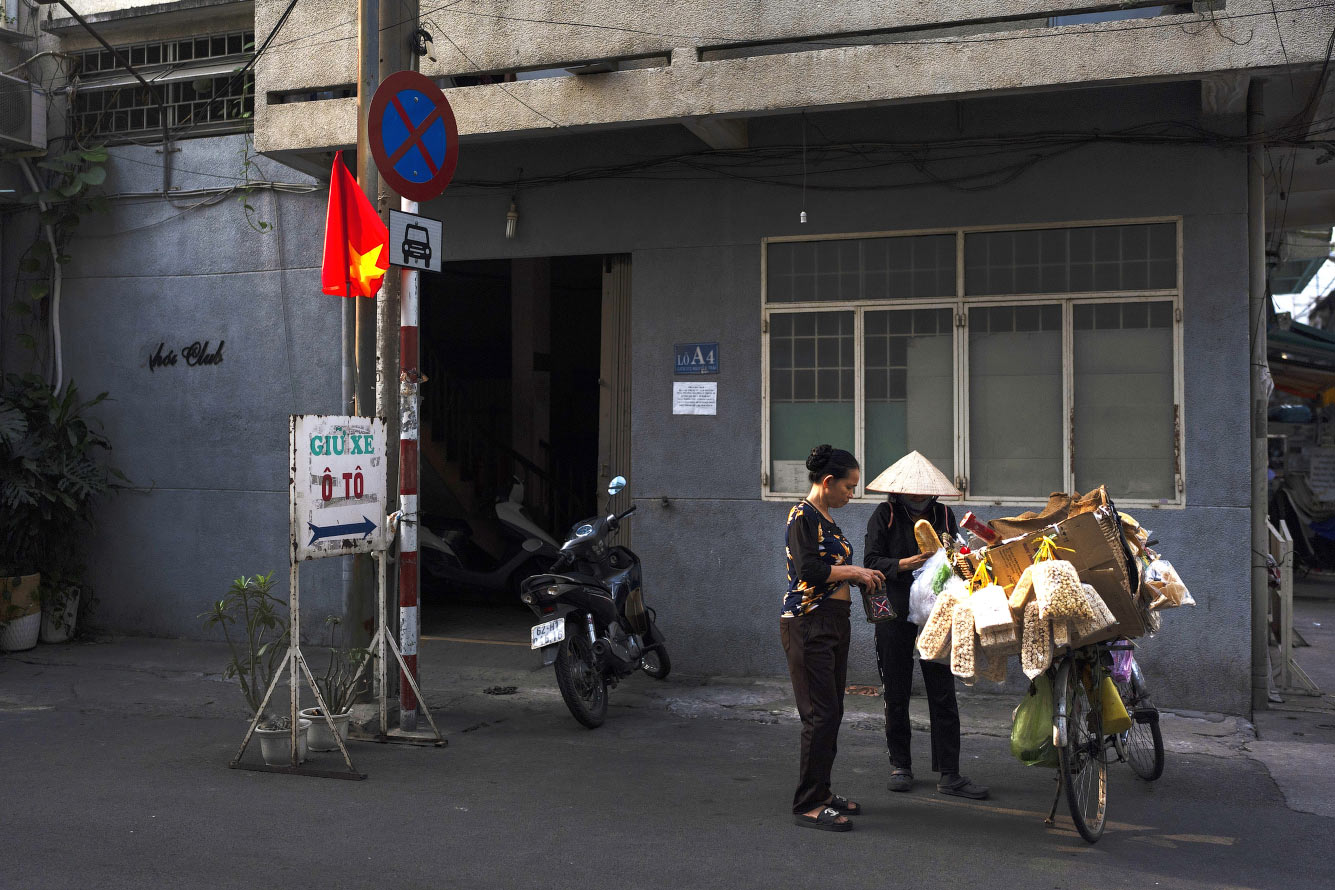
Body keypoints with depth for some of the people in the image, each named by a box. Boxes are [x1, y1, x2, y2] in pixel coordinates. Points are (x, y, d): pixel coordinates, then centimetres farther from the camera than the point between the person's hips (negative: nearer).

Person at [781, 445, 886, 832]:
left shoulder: (825, 518, 17)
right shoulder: (803, 516, -12)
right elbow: (809, 570, -21)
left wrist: (858, 575, 10)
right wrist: (854, 571, -10)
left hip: (833, 623, 10)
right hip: (808, 625, -10)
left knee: (831, 712, 12)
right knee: (821, 714, -9)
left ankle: (821, 791, 22)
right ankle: (808, 804, -3)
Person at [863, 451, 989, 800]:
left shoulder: (943, 515, 7)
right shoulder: (884, 516, -1)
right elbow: (871, 561, -8)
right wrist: (904, 564, -22)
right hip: (895, 614, -2)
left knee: (943, 693, -2)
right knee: (897, 693, 7)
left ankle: (949, 774, 3)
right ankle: (900, 765, 22)